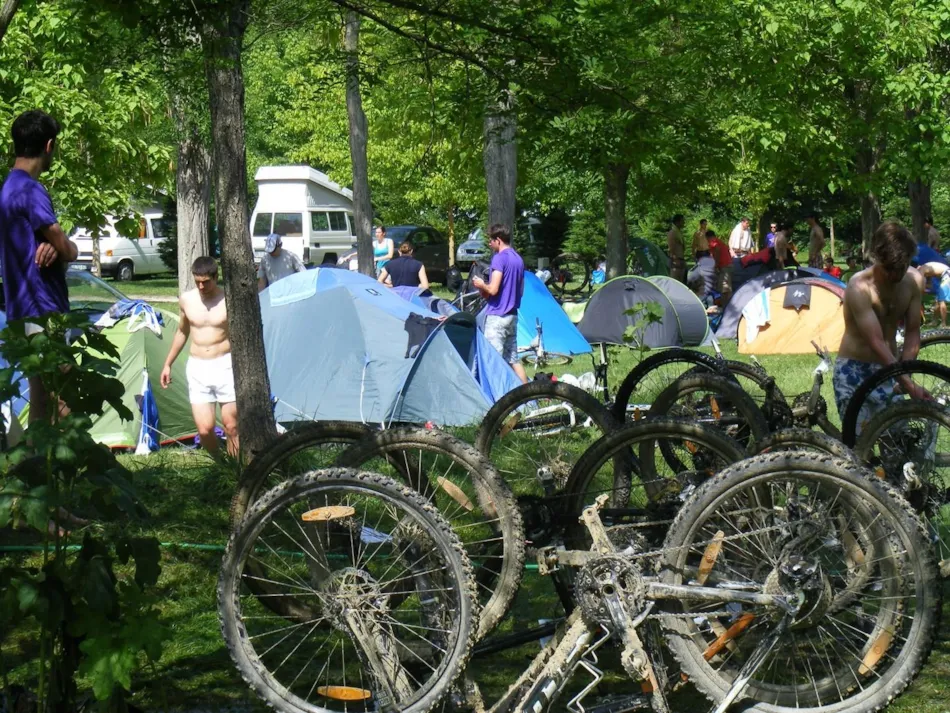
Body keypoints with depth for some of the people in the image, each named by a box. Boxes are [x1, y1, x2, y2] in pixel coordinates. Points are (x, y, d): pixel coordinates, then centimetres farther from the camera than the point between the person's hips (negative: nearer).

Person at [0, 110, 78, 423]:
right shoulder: (30, 191, -16)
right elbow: (69, 250, -18)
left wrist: (51, 246, -7)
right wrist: (62, 247, 6)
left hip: (27, 309, 10)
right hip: (42, 311, -10)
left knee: (44, 402, 14)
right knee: (57, 405, -10)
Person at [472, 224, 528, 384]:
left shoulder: (499, 258, -14)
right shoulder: (518, 259, 13)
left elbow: (493, 289, -22)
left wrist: (481, 285, -1)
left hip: (497, 316, -9)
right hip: (513, 315, 9)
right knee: (513, 358, 14)